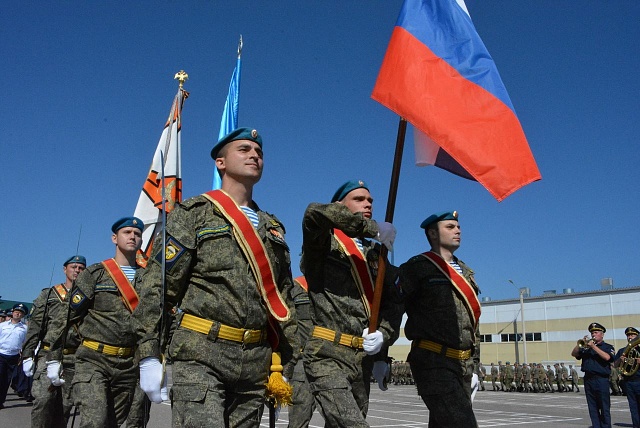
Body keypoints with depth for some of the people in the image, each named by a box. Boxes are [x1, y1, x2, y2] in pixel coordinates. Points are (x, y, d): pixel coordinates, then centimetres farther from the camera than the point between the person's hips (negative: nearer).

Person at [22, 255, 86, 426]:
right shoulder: (48, 294, 11)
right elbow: (34, 327, 6)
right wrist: (27, 355, -3)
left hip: (75, 360, 1)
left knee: (65, 405, 4)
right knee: (44, 399, -15)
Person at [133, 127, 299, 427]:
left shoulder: (273, 228, 17)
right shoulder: (193, 213, 2)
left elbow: (283, 301, 17)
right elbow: (157, 286, -4)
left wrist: (285, 366, 13)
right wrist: (149, 355, -11)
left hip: (256, 364, 5)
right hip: (200, 357, -5)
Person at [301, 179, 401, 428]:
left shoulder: (376, 253, 19)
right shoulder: (325, 242, 1)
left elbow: (393, 300, 12)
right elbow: (316, 213, -22)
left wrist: (384, 334, -7)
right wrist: (373, 228, -17)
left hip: (364, 358, 6)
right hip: (327, 356, -6)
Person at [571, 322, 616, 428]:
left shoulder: (607, 347, 5)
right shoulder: (586, 347, 17)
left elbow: (607, 357, -15)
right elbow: (574, 354, 6)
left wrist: (593, 346, -16)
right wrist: (580, 344, -8)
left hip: (601, 379, -4)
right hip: (588, 379, 4)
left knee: (604, 408, -3)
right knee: (593, 408, 7)